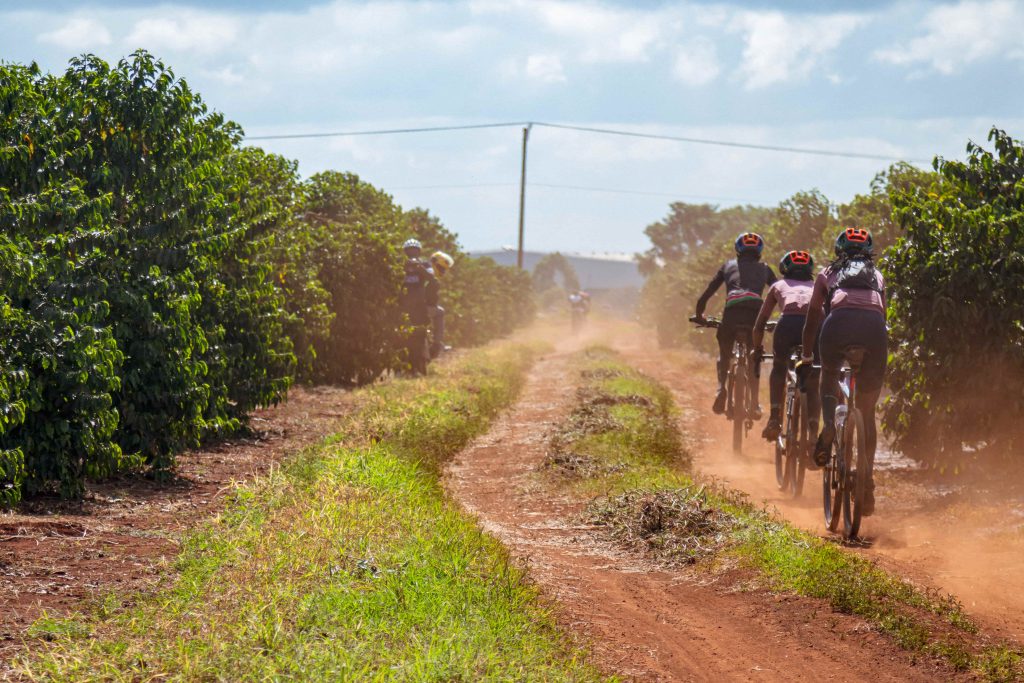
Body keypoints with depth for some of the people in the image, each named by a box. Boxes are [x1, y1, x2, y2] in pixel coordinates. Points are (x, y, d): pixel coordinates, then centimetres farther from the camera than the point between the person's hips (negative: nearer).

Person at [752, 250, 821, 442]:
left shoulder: (778, 286, 34)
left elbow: (759, 324, 35)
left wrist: (757, 349, 49)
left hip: (789, 323, -1)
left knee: (779, 369, 27)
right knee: (813, 383, 15)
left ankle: (775, 418, 10)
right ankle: (813, 432, -1)